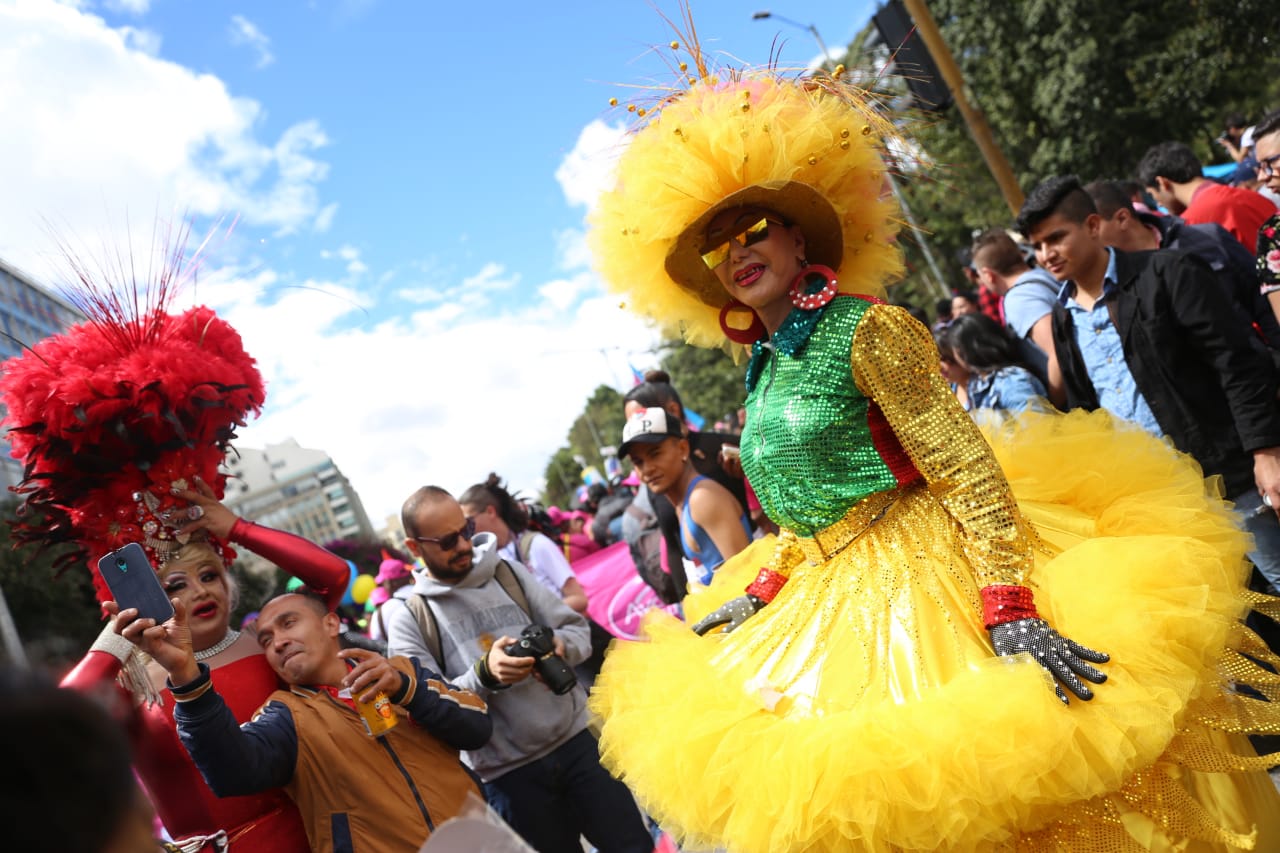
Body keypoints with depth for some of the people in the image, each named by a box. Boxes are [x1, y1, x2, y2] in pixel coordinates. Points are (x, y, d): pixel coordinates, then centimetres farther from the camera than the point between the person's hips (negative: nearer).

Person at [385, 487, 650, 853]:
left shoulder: (507, 573, 6)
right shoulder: (408, 618, -3)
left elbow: (578, 629, 5)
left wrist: (558, 646, -17)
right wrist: (484, 676, -25)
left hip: (576, 740, 3)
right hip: (508, 773, -2)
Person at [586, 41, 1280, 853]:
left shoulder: (867, 328, -13)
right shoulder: (763, 368, 10)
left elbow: (965, 467, -19)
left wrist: (1010, 609, -27)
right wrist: (759, 594, 13)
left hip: (926, 572, -7)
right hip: (835, 603, 7)